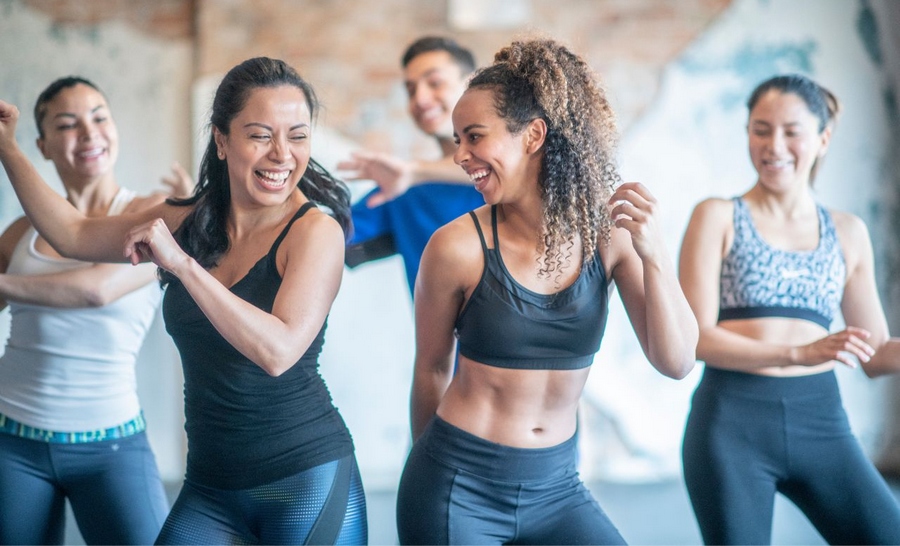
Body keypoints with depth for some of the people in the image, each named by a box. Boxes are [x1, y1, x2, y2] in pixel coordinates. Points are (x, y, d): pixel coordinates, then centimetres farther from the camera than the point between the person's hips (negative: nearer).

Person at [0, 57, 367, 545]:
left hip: (307, 482, -5)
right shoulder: (190, 221, 5)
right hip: (210, 486, 6)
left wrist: (181, 263, -25)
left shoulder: (315, 229, -13)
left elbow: (279, 350, -26)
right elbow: (74, 236, 17)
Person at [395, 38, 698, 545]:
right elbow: (431, 369, -1)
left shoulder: (610, 233, -7)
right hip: (458, 487, -2)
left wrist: (653, 255, -21)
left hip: (557, 486, 3)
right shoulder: (460, 246, -14)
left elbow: (676, 363, -8)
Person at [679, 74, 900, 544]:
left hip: (821, 422, 3)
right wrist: (799, 353, -20)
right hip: (731, 421, -3)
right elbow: (697, 336, -8)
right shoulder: (718, 217, 1)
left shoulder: (847, 233, 11)